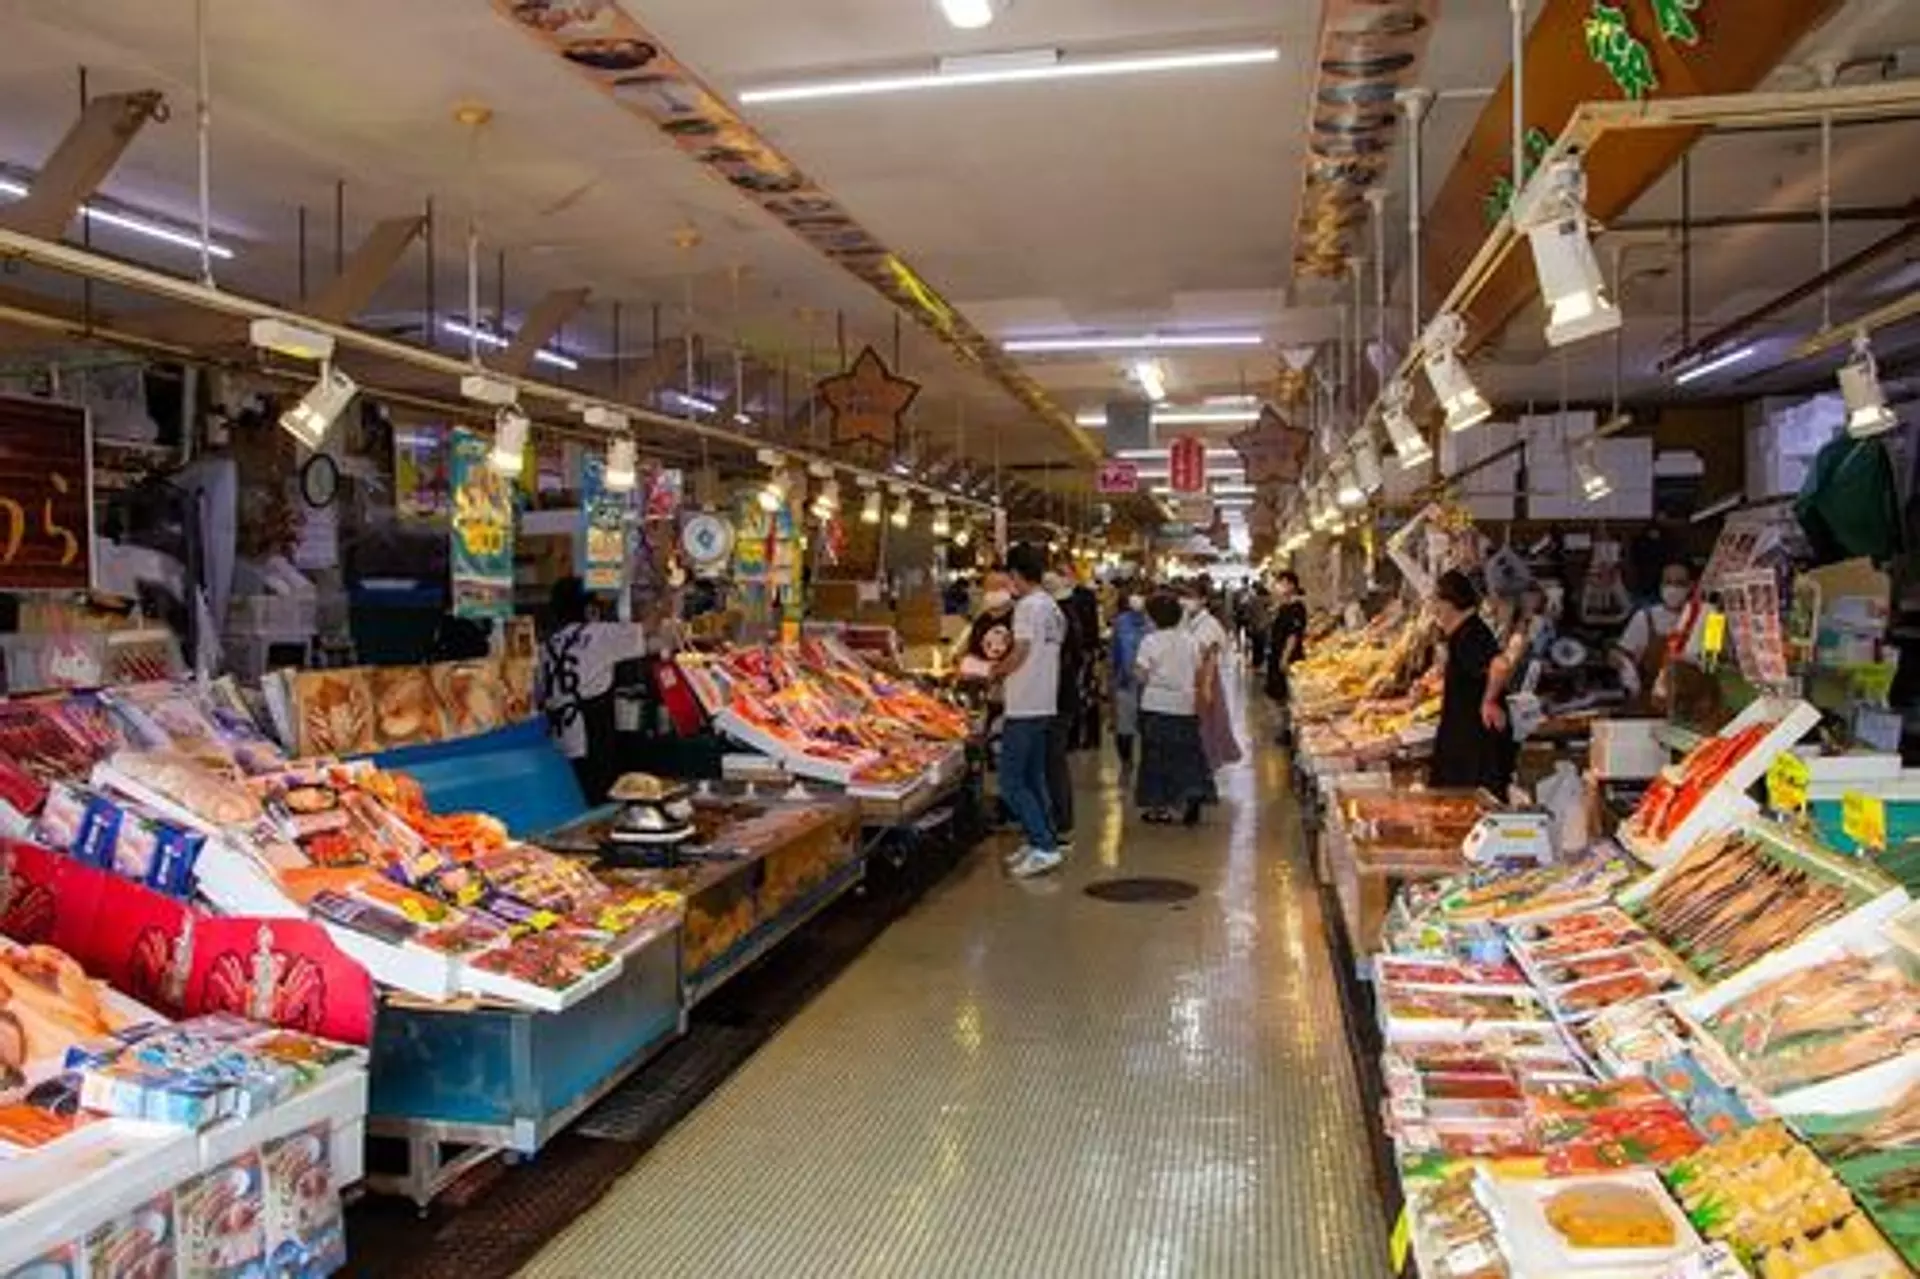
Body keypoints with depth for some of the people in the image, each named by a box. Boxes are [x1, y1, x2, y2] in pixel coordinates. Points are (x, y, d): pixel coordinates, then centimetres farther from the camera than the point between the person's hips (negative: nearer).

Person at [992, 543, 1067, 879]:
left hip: (1024, 707, -9)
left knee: (1011, 782, -6)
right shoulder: (1053, 607, 13)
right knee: (1033, 778, 17)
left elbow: (1020, 654, -16)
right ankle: (1040, 843, 21)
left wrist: (996, 671, 1)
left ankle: (1045, 847, -8)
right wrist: (1007, 668, 18)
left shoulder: (1028, 605, -13)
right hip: (1045, 704, 9)